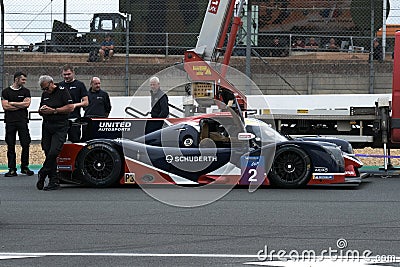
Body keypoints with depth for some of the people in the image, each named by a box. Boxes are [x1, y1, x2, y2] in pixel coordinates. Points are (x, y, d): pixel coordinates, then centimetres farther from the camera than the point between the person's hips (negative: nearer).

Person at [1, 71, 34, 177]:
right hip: (10, 121, -1)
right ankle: (12, 169, 2)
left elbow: (27, 104, -4)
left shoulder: (25, 91, 10)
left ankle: (25, 167, 8)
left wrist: (12, 103, -4)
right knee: (10, 145, 0)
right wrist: (20, 105, -3)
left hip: (22, 121, 1)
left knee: (25, 144, -4)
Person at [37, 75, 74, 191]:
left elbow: (70, 107, -10)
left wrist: (54, 110, -14)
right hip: (47, 127, 7)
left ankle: (43, 173, 1)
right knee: (48, 154, 3)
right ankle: (54, 182, 7)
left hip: (60, 128, -7)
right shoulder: (44, 94, 17)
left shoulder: (62, 91, -3)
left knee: (53, 153, -17)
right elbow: (40, 111, 24)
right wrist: (41, 110, -1)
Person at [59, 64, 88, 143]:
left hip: (74, 118, -4)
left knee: (75, 141, -4)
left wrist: (75, 105, -15)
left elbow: (86, 102, 1)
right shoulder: (60, 85, 15)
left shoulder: (79, 85, 4)